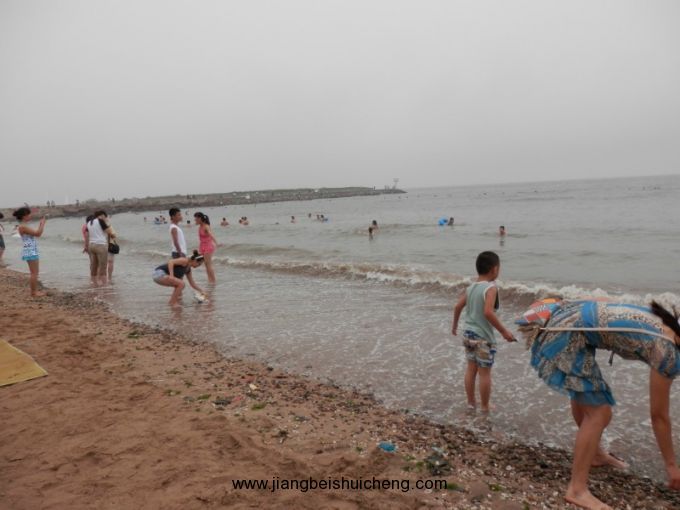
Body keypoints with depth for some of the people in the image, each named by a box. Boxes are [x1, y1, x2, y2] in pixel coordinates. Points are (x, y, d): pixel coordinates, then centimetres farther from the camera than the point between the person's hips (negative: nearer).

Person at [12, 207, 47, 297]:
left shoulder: (24, 226, 14)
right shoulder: (23, 226, -17)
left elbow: (36, 233, 21)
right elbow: (38, 234, -20)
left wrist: (41, 223, 16)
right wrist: (43, 223, -9)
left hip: (32, 251, 10)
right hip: (30, 252, -10)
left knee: (35, 272, 15)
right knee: (34, 273, -5)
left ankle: (34, 291, 21)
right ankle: (33, 292, 1)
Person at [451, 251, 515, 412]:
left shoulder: (471, 287, 4)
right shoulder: (491, 288, -18)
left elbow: (458, 306, 8)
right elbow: (488, 312, -28)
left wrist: (455, 325, 23)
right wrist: (504, 331, -21)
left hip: (468, 333, 7)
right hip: (483, 337, -7)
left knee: (471, 368, 17)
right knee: (484, 372, 6)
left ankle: (471, 402, 29)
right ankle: (485, 407, 18)